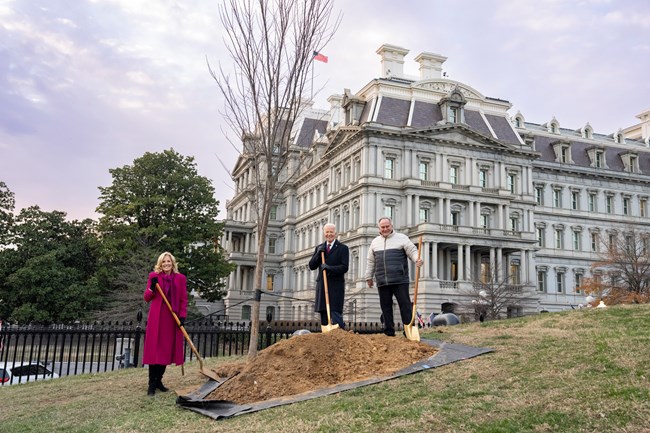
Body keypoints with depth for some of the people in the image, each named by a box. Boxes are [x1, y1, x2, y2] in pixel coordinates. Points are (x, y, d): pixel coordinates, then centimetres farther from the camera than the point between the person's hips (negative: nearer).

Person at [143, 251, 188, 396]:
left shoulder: (180, 278, 6)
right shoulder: (154, 276, 3)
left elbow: (183, 300, 5)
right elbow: (147, 298, 4)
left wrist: (182, 316, -6)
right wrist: (152, 288, -14)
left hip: (172, 318, 2)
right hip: (156, 318, -2)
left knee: (167, 350, 7)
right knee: (154, 349, -2)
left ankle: (158, 381, 19)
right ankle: (152, 384, 3)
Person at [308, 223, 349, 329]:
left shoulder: (343, 248, 1)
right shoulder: (319, 248, 15)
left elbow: (344, 267, -8)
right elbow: (311, 266, 7)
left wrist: (329, 268, -20)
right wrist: (318, 253, -6)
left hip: (336, 285, -5)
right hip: (322, 284, 5)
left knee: (335, 313, -10)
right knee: (323, 313, 6)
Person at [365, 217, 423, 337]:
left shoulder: (401, 238, 5)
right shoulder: (375, 242, 17)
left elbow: (412, 250, -4)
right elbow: (371, 261, 21)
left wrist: (417, 259, -24)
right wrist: (369, 276, 20)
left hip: (400, 280, -4)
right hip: (382, 282, 4)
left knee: (405, 304, -5)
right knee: (385, 307, 7)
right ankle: (389, 332, 15)